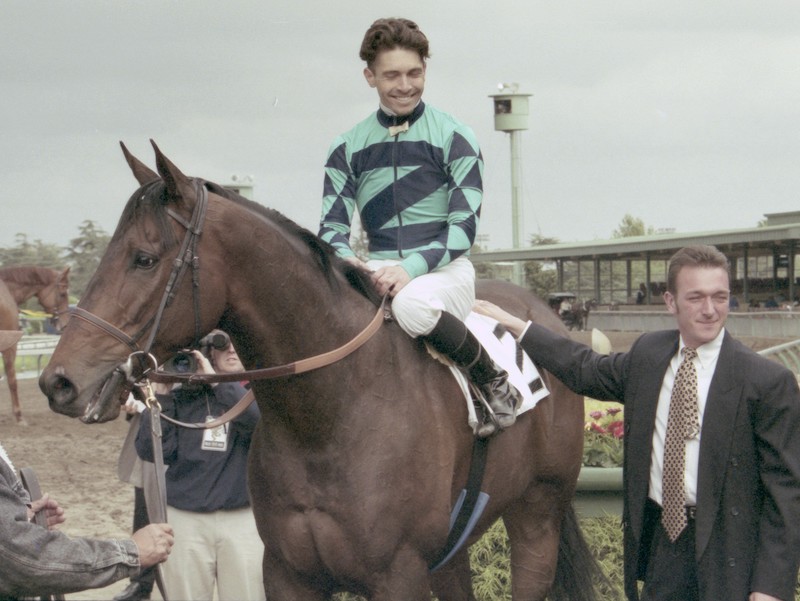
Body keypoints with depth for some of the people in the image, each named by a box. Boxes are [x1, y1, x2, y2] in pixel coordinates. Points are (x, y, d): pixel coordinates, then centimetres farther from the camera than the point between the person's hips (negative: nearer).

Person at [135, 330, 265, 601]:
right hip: (184, 519, 1)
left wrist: (216, 381, -20)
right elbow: (151, 450, -5)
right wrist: (161, 395, -10)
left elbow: (258, 420, -21)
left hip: (242, 519, -1)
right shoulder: (181, 398, 4)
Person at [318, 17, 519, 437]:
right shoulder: (347, 149, 13)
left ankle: (494, 383, -15)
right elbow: (331, 224, 8)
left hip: (443, 267, -3)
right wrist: (346, 260, -17)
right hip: (377, 270, 4)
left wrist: (412, 267, -21)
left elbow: (464, 226, -5)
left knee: (412, 306, -39)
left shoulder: (453, 138, 2)